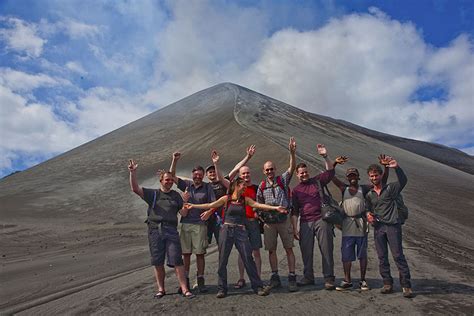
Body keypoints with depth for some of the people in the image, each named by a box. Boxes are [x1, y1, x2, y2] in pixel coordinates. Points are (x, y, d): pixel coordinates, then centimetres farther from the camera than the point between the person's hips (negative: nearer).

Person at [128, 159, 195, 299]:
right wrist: (133, 172, -13)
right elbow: (135, 188, -2)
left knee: (177, 261, -5)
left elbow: (184, 213, 9)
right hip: (155, 230, 0)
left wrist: (186, 202, -6)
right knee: (158, 262, 6)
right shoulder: (153, 194, 10)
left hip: (171, 230, 0)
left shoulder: (176, 195, 13)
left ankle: (184, 289, 0)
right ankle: (161, 289, 20)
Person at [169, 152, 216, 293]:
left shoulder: (207, 187, 4)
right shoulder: (186, 184, 9)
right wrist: (175, 160, -4)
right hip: (186, 223, 2)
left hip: (200, 224, -2)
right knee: (186, 253, 6)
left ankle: (200, 280, 13)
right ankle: (185, 280, 17)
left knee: (200, 253, 2)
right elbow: (172, 176, 6)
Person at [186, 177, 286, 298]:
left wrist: (275, 208, -10)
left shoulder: (245, 200, 8)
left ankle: (258, 286, 6)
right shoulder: (226, 199, 2)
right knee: (222, 260, 3)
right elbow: (210, 205, 2)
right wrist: (193, 206, -1)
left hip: (240, 231, 1)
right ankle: (222, 288, 16)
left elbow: (259, 205, 0)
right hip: (226, 230, -1)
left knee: (248, 259, -3)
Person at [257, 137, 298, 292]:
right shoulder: (262, 186, 8)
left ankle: (292, 278, 7)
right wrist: (260, 216, 1)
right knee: (271, 250, 8)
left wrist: (292, 153, -26)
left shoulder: (283, 180, 1)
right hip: (269, 222, 3)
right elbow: (258, 204, 14)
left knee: (289, 249, 0)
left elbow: (292, 168, -13)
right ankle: (275, 277, 20)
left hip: (284, 219, -2)